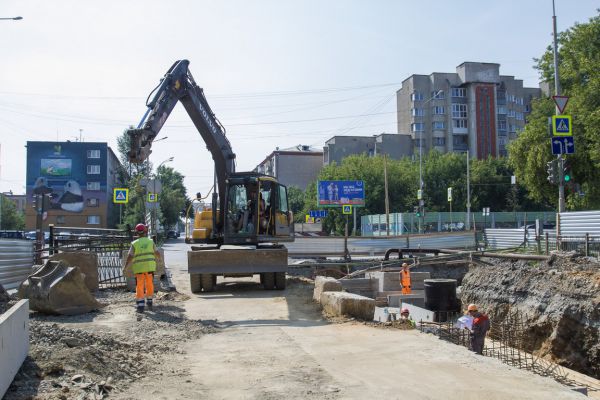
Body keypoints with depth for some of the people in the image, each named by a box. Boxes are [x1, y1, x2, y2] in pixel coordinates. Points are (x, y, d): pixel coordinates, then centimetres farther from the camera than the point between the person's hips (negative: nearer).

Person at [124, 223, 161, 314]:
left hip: (139, 268, -1)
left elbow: (130, 257, -4)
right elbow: (157, 253, 12)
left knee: (139, 286, 2)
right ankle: (149, 303, 23)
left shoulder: (134, 244, -2)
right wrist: (159, 258, 33)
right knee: (150, 285, 14)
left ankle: (140, 306, -3)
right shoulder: (150, 242, 3)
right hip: (150, 267, 1)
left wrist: (125, 267, 6)